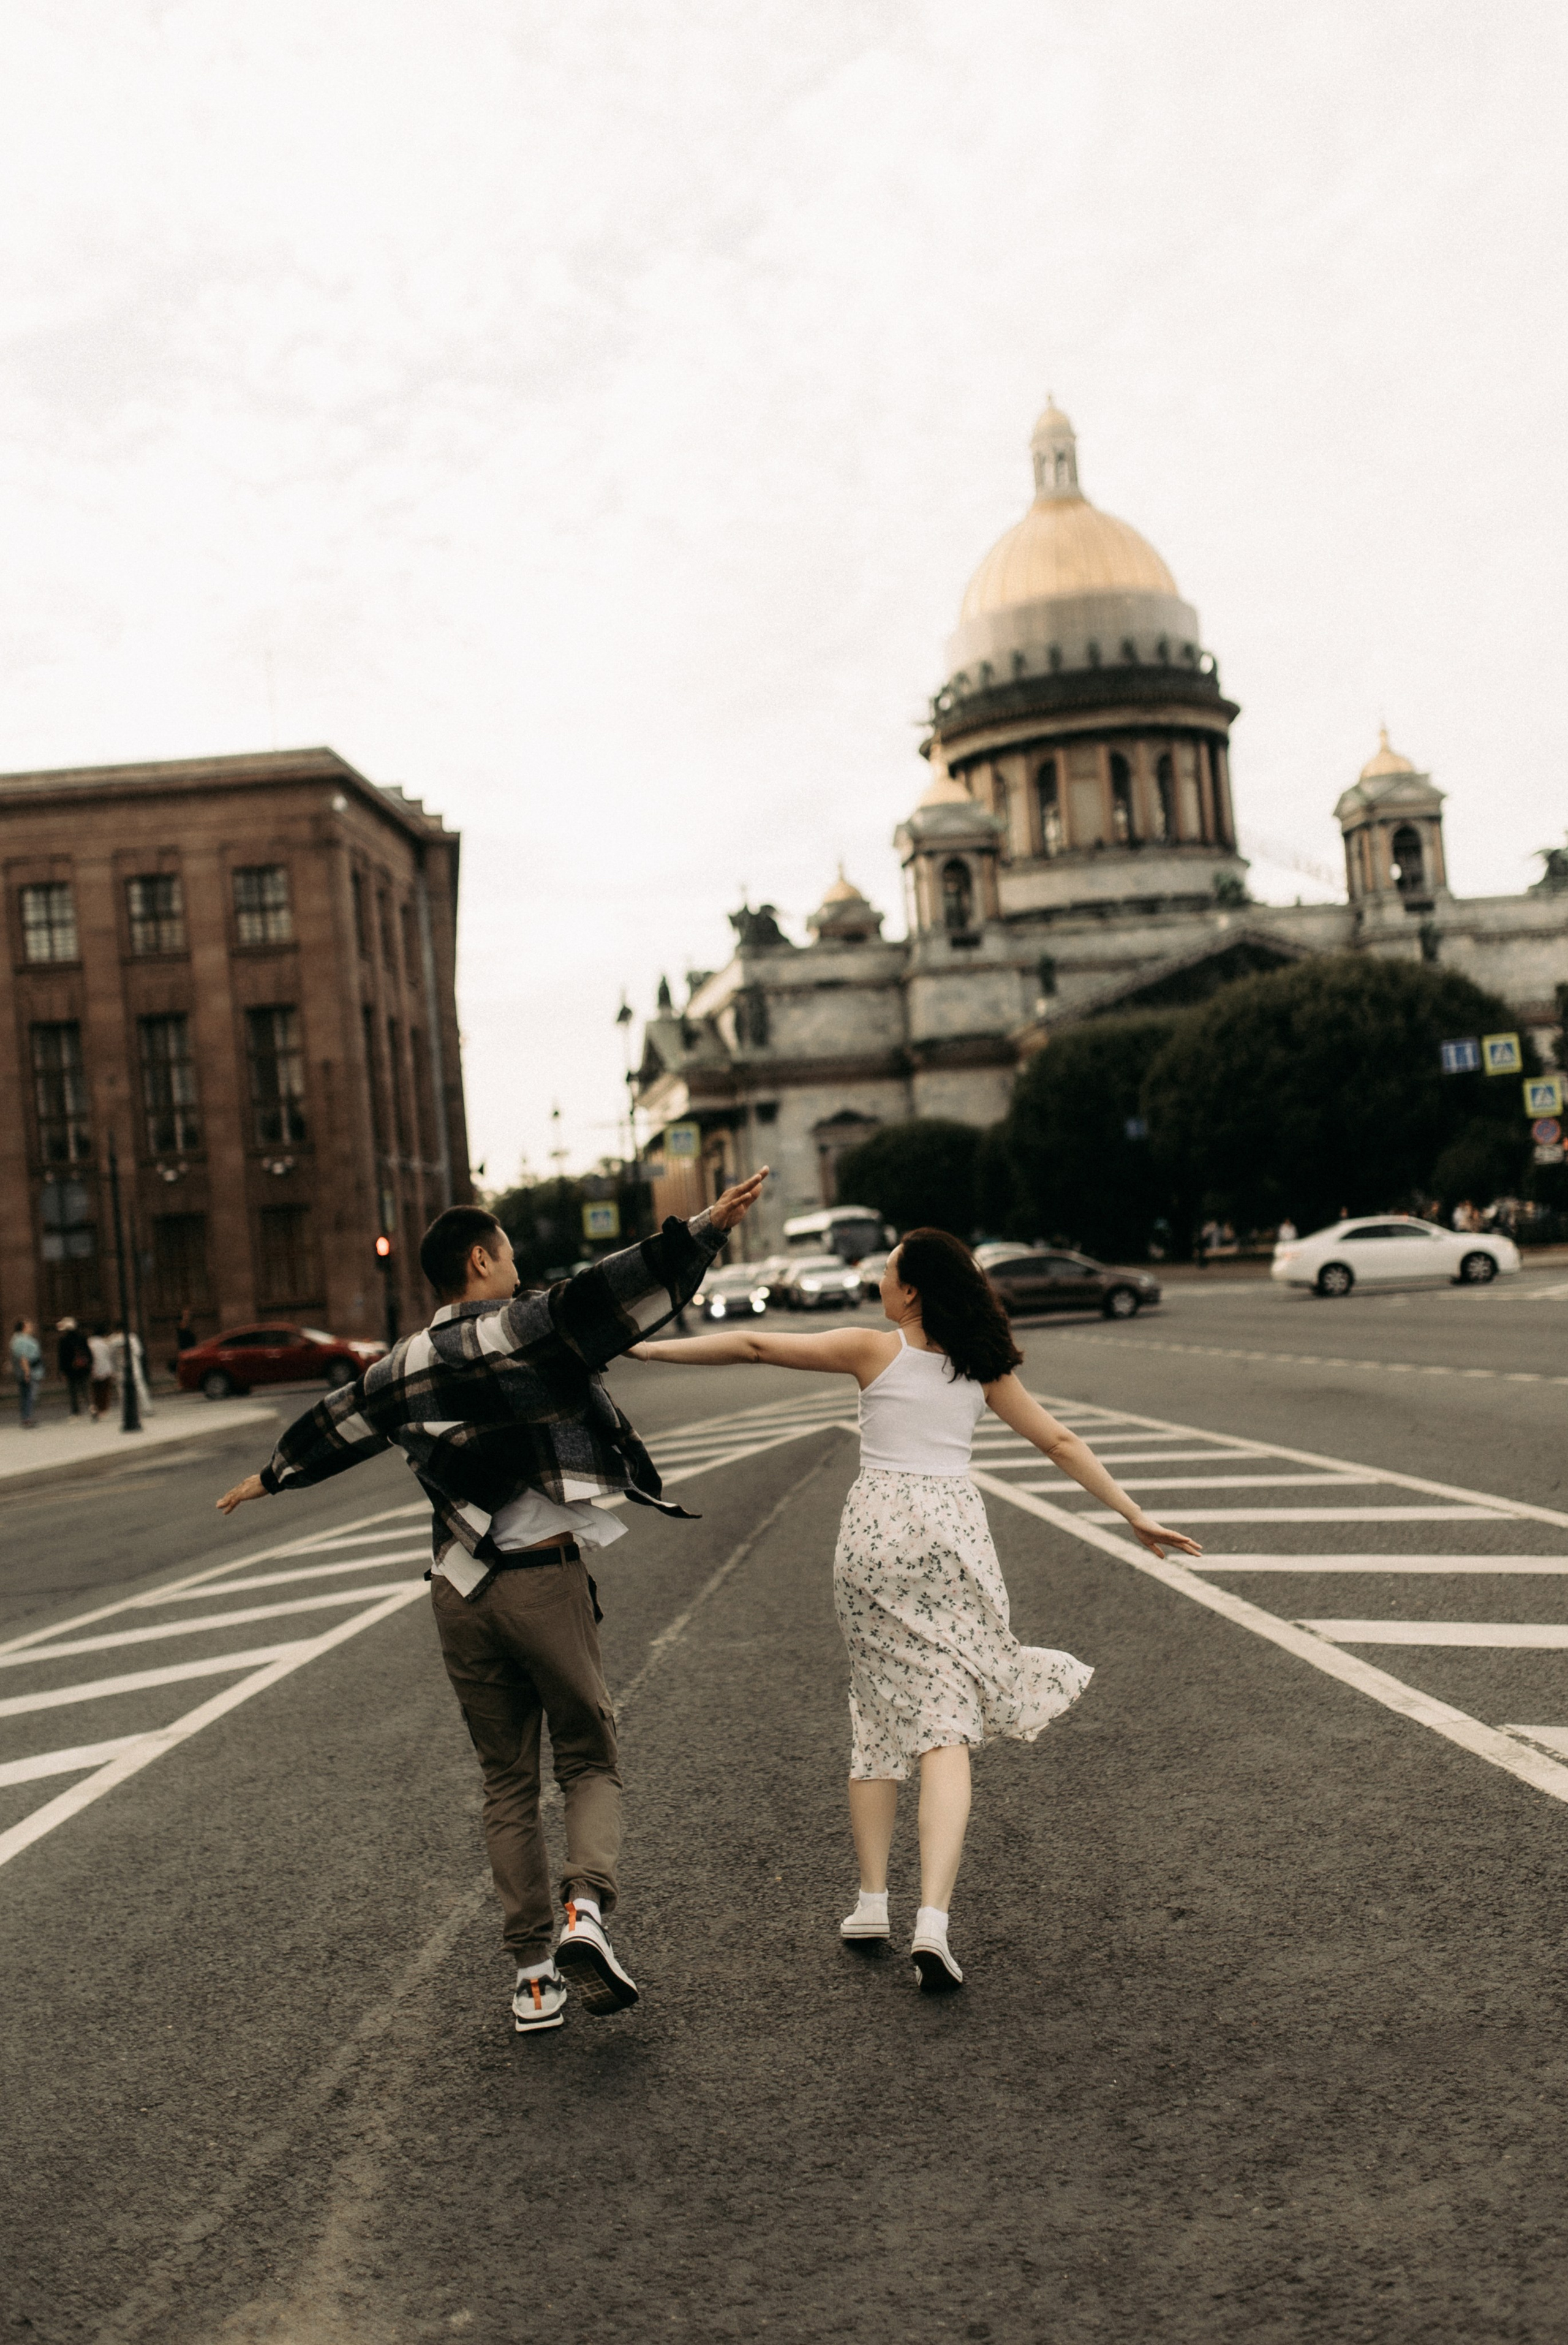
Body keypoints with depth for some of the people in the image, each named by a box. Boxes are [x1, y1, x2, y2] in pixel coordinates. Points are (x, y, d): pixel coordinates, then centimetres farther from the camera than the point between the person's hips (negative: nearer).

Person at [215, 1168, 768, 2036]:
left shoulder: (403, 1368, 12)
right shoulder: (526, 1327, -6)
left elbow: (334, 1425, 28)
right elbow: (609, 1295, -22)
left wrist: (270, 1477, 46)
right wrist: (705, 1230, -29)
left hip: (461, 1592, 5)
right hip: (545, 1578, -5)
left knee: (508, 1782, 14)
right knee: (590, 1761, 9)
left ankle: (529, 1972, 13)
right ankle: (586, 1908, -15)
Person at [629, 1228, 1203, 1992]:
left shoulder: (872, 1350, 0)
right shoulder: (983, 1368, 9)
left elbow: (754, 1346, -2)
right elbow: (1061, 1443, 12)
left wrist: (648, 1349, 5)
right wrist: (1134, 1515, 18)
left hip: (876, 1528, -1)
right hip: (953, 1527, 1)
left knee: (877, 1714, 14)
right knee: (945, 1724, -4)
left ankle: (872, 1899, 18)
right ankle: (932, 1919, -16)